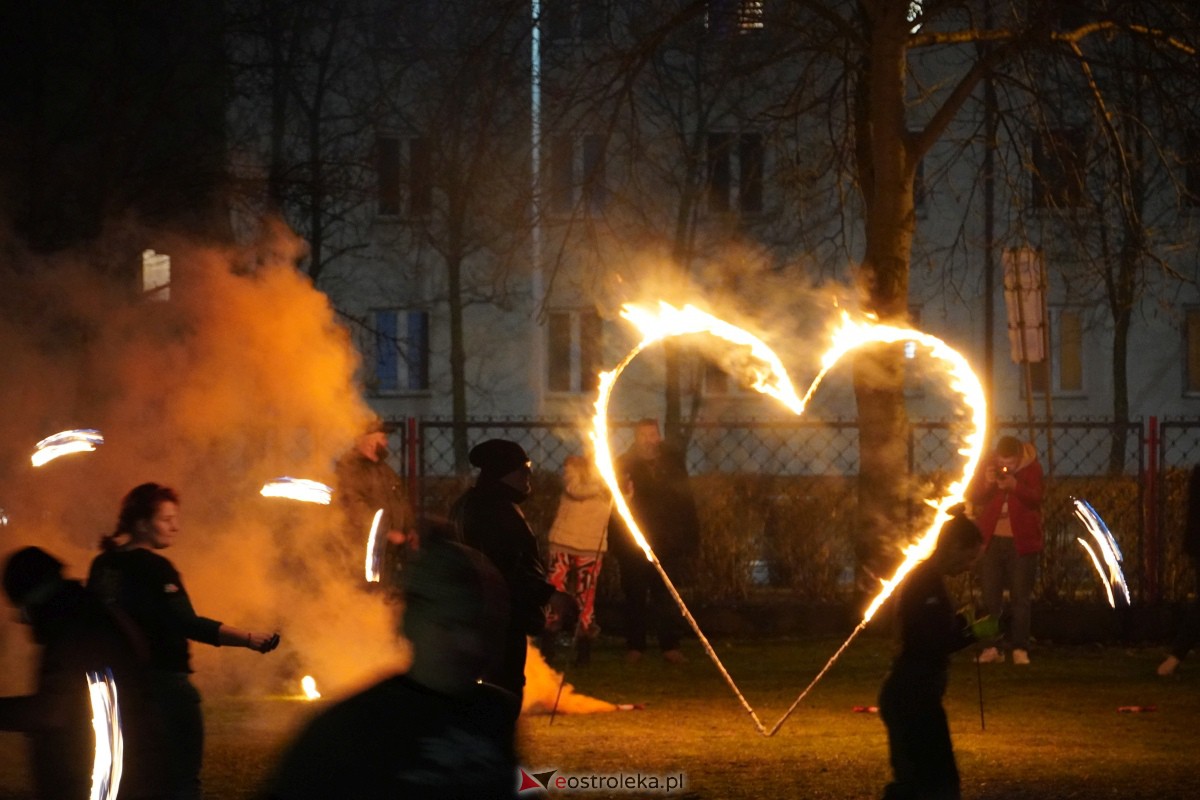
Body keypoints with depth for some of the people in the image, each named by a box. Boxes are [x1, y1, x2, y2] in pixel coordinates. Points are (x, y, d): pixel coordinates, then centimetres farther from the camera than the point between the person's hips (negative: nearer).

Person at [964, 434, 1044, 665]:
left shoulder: (1031, 467, -5)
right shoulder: (987, 466, 1)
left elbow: (1036, 498, -17)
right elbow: (971, 496, -4)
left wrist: (1015, 486, -34)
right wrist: (986, 483, -23)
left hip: (1021, 541, -2)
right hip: (992, 540, 2)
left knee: (1020, 598, -2)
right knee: (990, 597, 3)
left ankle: (1020, 649, 0)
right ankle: (992, 648, 7)